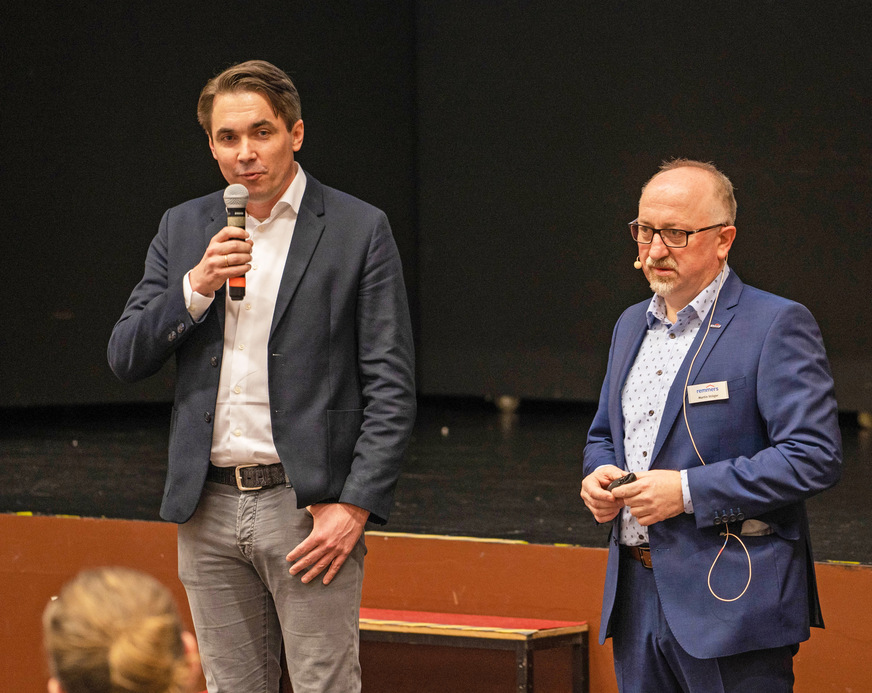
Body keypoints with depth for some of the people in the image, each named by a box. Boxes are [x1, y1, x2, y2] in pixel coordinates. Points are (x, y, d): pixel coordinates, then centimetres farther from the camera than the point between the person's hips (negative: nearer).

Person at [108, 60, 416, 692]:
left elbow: (392, 388, -4)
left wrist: (356, 505, -13)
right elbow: (125, 358, 7)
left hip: (308, 506, -4)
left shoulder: (359, 230, -1)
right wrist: (197, 285, -9)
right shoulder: (183, 229, 12)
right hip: (209, 507, 4)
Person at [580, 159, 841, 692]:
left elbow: (815, 457, -17)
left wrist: (688, 490, -20)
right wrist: (598, 476, 4)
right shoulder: (632, 325, 16)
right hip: (636, 598, 7)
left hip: (732, 605, -7)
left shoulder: (777, 326, -9)